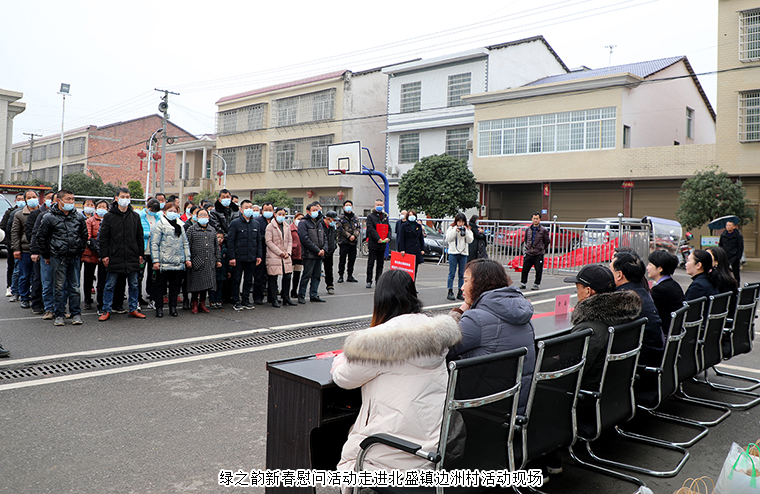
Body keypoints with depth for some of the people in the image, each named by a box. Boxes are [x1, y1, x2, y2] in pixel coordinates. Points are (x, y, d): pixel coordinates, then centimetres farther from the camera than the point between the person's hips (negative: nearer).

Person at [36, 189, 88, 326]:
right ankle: (59, 315, 12)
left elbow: (84, 236, 16)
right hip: (58, 257, -2)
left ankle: (76, 314, 14)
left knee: (75, 287, 5)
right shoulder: (50, 218, -3)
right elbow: (41, 237, 4)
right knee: (60, 287, 3)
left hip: (74, 258, 2)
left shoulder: (79, 217, 6)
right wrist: (46, 256, 6)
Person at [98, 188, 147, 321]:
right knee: (110, 285, 4)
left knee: (134, 285, 8)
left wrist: (140, 254, 9)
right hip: (114, 258, -3)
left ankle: (133, 309, 18)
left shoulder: (135, 216, 9)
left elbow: (139, 237, 14)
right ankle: (107, 310, 14)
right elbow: (103, 238, 0)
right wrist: (104, 255, -6)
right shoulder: (109, 216, 1)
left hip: (132, 258, 3)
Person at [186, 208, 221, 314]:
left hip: (209, 262, 4)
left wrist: (218, 259, 13)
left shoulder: (212, 230, 14)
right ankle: (195, 304, 12)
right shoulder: (191, 229, 1)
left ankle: (202, 303, 19)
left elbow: (216, 246, 18)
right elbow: (187, 245, -3)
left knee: (206, 283, 7)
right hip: (196, 261, -4)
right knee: (196, 283, 1)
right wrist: (188, 259, -9)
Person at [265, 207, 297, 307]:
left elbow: (290, 240, 14)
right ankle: (274, 300, 8)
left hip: (285, 256, 5)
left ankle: (286, 298, 17)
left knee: (287, 276, 5)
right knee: (273, 278, -1)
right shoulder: (270, 226, -5)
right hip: (273, 256, -5)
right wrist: (280, 252, -12)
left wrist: (288, 252, -1)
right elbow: (269, 242, -10)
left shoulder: (287, 226, 13)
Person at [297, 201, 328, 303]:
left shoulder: (319, 223, 19)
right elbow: (305, 239, -14)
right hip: (309, 255, -7)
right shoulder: (303, 223, -5)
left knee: (317, 275, 10)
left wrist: (323, 249, -1)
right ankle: (301, 296, 4)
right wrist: (317, 250, -16)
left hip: (319, 255, 7)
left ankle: (314, 295, 18)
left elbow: (324, 237, 18)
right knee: (307, 275, -5)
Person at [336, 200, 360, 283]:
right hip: (344, 242, -4)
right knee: (342, 260, -2)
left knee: (352, 259, 8)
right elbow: (340, 229, -7)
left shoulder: (355, 218, 14)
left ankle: (350, 276, 17)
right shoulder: (341, 218, 1)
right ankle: (340, 276, 6)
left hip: (353, 242, 4)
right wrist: (349, 236, -14)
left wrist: (354, 235, -11)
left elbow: (358, 228, 8)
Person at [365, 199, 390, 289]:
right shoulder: (370, 216, -1)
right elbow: (371, 229, -11)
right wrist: (378, 238, -20)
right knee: (371, 263, 0)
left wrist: (388, 238, -7)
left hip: (382, 244, 5)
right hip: (373, 244, -5)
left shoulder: (385, 216, 16)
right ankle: (369, 281, 6)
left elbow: (388, 228, 11)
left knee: (380, 264, 9)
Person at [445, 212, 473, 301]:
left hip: (463, 253, 3)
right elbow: (448, 239, -7)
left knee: (462, 274, 6)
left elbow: (470, 240, 0)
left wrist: (465, 231, -11)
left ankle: (460, 293, 12)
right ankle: (450, 292, 3)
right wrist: (455, 230, -13)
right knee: (452, 273, -1)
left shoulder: (468, 229, 8)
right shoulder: (451, 228, 2)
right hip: (453, 253, -2)